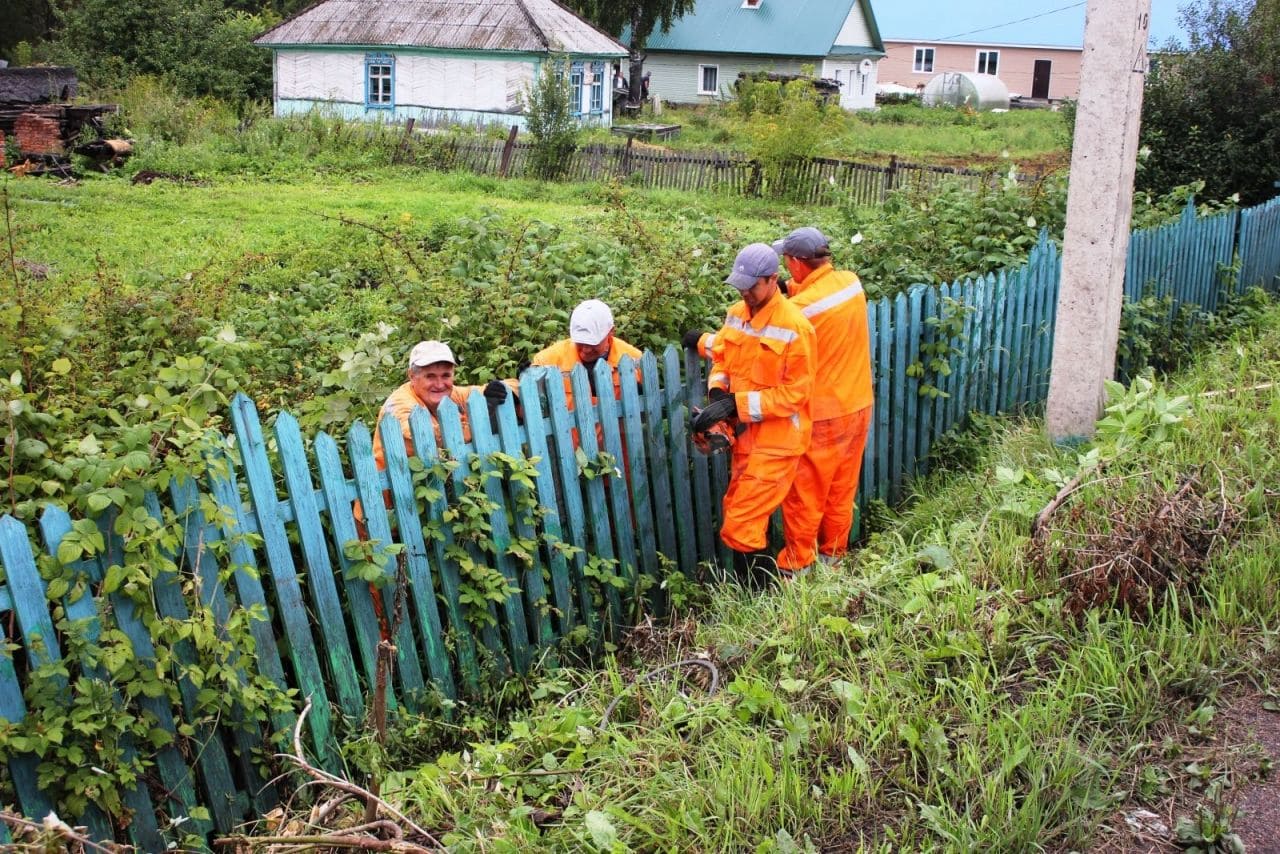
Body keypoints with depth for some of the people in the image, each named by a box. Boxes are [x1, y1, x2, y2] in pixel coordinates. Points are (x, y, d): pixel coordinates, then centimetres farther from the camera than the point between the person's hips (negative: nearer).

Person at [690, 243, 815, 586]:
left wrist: (737, 404, -22)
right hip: (745, 433, 7)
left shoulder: (793, 327, -18)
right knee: (747, 516, 16)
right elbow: (721, 357, 14)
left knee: (741, 525, -6)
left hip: (776, 439, -7)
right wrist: (717, 391, -8)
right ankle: (757, 585, 32)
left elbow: (794, 393, -18)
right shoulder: (736, 314, 4)